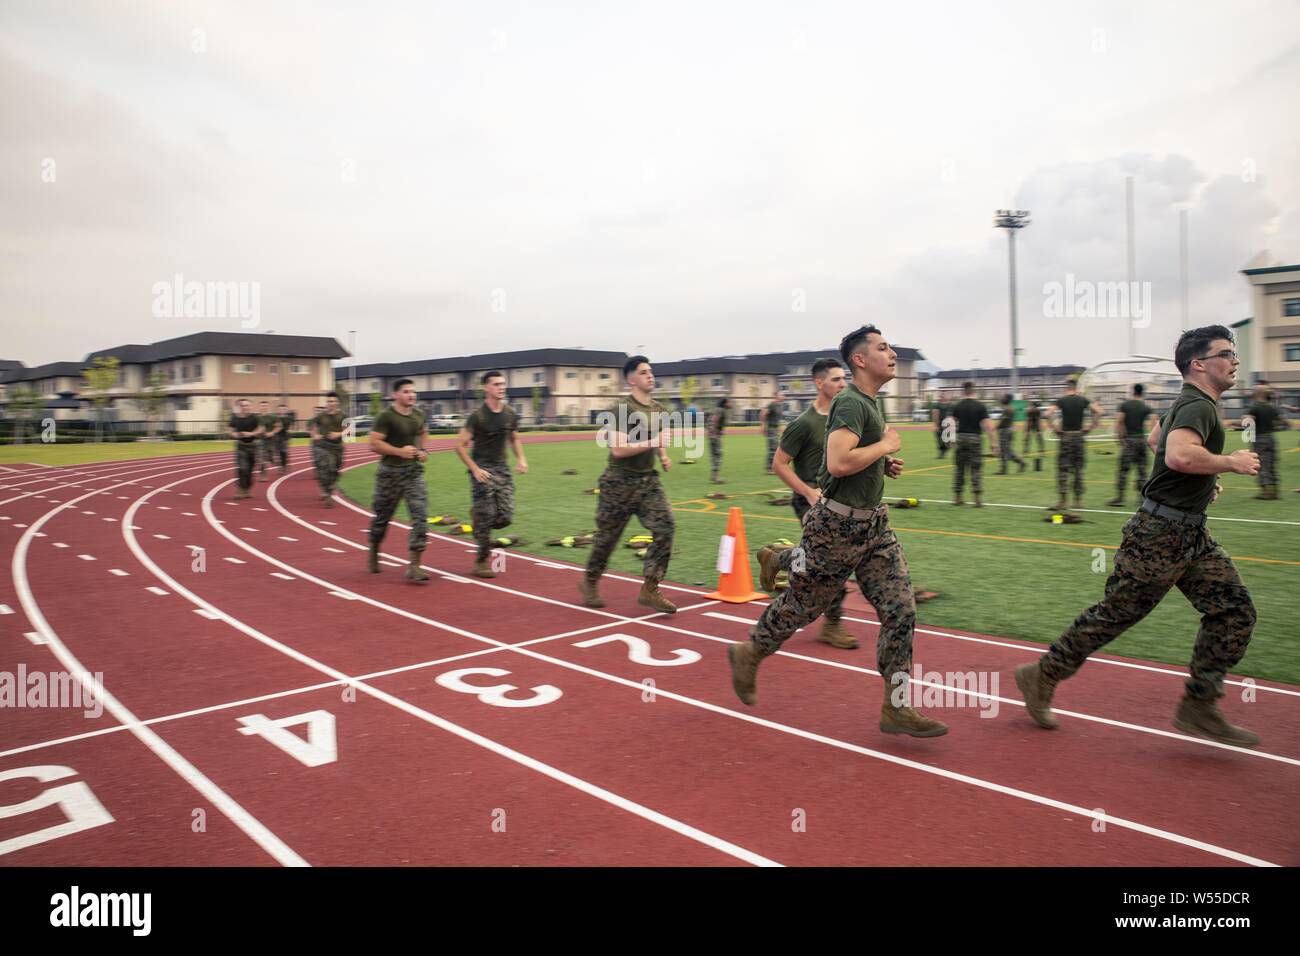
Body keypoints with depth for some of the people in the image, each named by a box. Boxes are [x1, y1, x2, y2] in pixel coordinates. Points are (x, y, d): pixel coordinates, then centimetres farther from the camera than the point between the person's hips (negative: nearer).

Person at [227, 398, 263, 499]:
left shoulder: (253, 418, -3)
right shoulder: (235, 418, -2)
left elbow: (260, 430, 1)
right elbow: (230, 430, 8)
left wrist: (251, 433, -15)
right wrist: (234, 434, -13)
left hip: (252, 445, 1)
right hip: (241, 446, -1)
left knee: (250, 469, 8)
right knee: (242, 468, -13)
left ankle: (247, 489, 21)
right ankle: (241, 490, -9)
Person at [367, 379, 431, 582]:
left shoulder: (419, 415, 6)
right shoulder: (386, 416, -12)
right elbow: (374, 443, -16)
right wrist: (399, 451, -20)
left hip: (413, 471, 4)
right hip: (390, 472, -4)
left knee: (421, 515, -12)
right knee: (382, 517, 12)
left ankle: (414, 566, -11)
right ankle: (374, 552, 41)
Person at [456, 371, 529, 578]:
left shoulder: (510, 414, 5)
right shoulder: (477, 415, -11)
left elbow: (514, 438, 21)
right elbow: (460, 445, -11)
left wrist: (521, 458, 4)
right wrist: (475, 469, -18)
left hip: (503, 468, 5)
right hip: (482, 470, -5)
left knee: (505, 518, -4)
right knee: (486, 519, -5)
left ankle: (477, 514, 27)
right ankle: (481, 563, 10)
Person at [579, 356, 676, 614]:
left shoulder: (658, 410, 10)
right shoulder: (622, 408, -14)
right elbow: (618, 449, -23)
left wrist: (664, 456, 6)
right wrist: (653, 442, -25)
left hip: (648, 481, 6)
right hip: (620, 483, -6)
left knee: (665, 527, -11)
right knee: (607, 537, 7)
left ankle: (650, 590, -2)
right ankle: (589, 583, 31)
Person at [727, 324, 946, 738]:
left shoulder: (868, 403, 14)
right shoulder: (851, 403, -17)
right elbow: (838, 462, -31)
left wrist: (883, 465, 11)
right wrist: (886, 445, -17)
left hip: (873, 523, 9)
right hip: (838, 525, -9)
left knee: (900, 611, 2)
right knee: (802, 603, 8)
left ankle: (897, 708, 9)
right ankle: (748, 656, 32)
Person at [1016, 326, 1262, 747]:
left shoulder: (1187, 404, 15)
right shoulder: (1199, 406, -16)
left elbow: (1155, 437, 34)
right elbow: (1179, 455, -36)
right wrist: (1230, 462, -19)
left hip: (1192, 534, 10)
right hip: (1161, 534, -10)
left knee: (1235, 612, 3)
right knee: (1115, 615, -2)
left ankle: (1198, 709, 11)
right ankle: (1042, 677, 12)